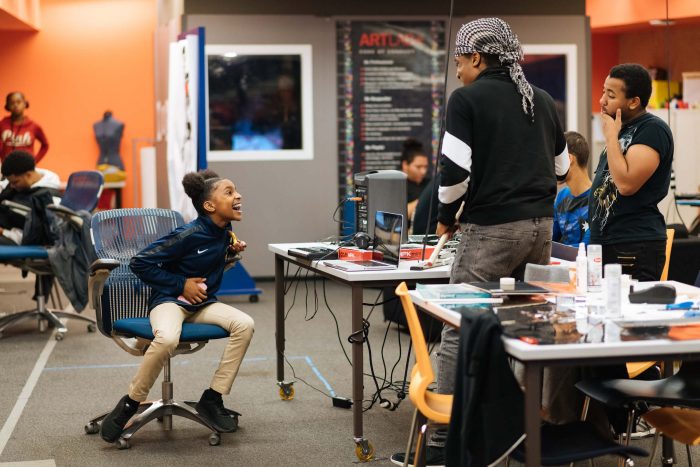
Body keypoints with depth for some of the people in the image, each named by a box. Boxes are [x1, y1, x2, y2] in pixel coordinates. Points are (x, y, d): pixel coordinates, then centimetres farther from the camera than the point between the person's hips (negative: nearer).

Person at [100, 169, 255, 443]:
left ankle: (212, 400, -11)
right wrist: (181, 284, -15)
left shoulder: (224, 233, 3)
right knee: (167, 339, -40)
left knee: (244, 324, -21)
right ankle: (129, 405, -18)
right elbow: (140, 263, -15)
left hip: (202, 304, 7)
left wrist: (232, 251, 5)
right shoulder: (189, 235, -19)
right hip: (169, 300, -7)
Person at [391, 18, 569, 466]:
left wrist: (446, 218, 2)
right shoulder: (542, 100, 14)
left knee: (459, 331, -3)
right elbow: (561, 168, 20)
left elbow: (455, 170, -12)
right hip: (541, 224, 7)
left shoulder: (467, 99, -6)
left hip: (492, 228, -7)